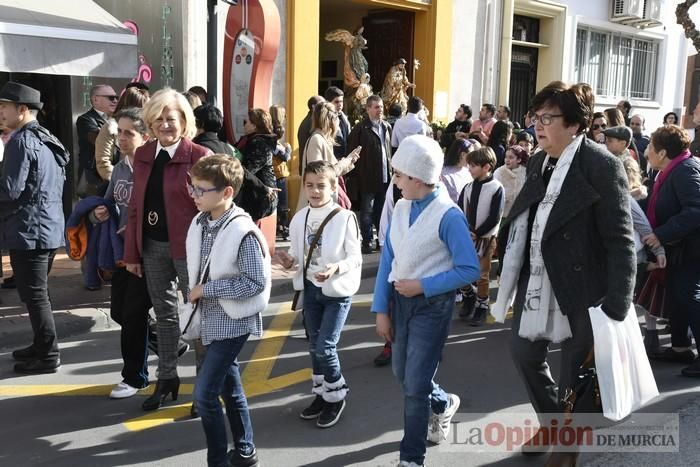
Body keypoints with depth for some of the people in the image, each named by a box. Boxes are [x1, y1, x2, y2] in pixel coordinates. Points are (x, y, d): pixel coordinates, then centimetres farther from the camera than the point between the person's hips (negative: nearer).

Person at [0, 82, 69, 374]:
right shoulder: (46, 139, 13)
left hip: (29, 230, -9)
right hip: (48, 226, 9)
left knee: (33, 295, -2)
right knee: (39, 292, 18)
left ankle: (48, 356, 5)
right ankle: (43, 346, 28)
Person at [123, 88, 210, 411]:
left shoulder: (200, 156, -10)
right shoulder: (142, 155, 7)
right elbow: (135, 206, 9)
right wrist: (131, 252, 7)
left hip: (188, 247, -5)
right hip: (152, 246, 6)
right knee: (164, 313, 16)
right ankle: (167, 378, 30)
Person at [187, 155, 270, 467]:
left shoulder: (243, 231, -21)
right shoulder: (200, 224, 2)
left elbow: (256, 282, -21)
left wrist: (207, 289, -18)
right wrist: (195, 294, 3)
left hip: (233, 321, -8)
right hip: (212, 318, 8)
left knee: (204, 393, -8)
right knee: (229, 387, 19)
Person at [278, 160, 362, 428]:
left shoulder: (344, 217, -15)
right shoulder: (299, 219, 0)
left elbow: (356, 257, -12)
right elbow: (297, 253, 10)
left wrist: (336, 268, -29)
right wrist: (290, 261, -11)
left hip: (338, 290, -5)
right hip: (310, 288, 6)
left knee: (325, 347, -7)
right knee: (314, 346, 14)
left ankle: (336, 395, 16)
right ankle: (321, 394, 32)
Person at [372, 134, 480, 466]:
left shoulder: (448, 215, -19)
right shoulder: (400, 207, -1)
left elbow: (469, 270, -16)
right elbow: (387, 259, 2)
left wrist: (422, 286, -19)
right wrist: (381, 309, 0)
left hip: (431, 305, -6)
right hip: (400, 300, 6)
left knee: (415, 385, 0)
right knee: (403, 375, 21)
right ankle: (443, 405, 52)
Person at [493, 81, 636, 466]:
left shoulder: (603, 166, -16)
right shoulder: (538, 163, 7)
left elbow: (620, 241, -17)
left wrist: (617, 306, -20)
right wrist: (515, 278, 10)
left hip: (579, 291, -7)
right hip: (536, 285, 7)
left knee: (575, 373, 8)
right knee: (524, 354, 19)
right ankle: (551, 423, 44)